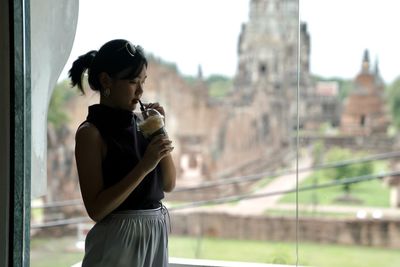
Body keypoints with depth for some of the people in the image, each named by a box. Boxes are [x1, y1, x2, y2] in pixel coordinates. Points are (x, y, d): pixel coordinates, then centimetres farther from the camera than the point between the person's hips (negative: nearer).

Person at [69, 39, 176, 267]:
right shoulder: (90, 132, -12)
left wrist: (161, 132, -4)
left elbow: (168, 185, 5)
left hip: (156, 235, 6)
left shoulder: (139, 124, 6)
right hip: (119, 239, -6)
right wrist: (144, 166, -23)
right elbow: (96, 209, -17)